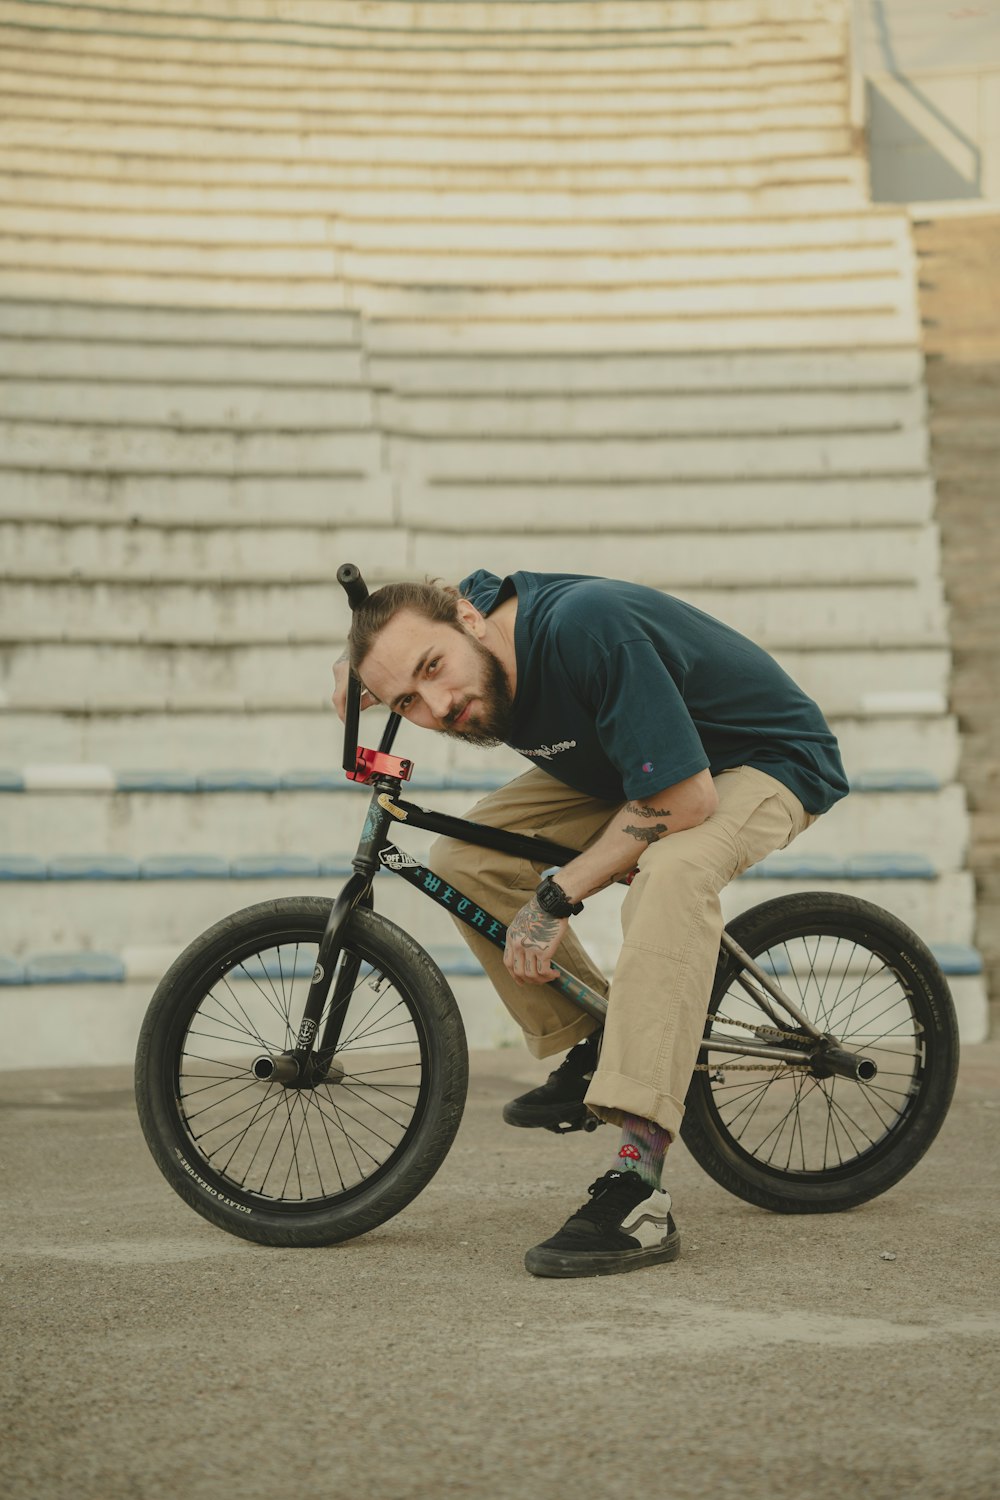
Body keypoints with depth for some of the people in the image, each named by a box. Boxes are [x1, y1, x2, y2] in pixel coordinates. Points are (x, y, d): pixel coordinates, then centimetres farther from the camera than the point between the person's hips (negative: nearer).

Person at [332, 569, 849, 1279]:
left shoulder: (585, 628, -38)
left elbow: (685, 800, -35)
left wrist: (557, 895, -26)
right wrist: (360, 666, -8)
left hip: (767, 761, -8)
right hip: (624, 765, 8)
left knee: (670, 872, -38)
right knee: (464, 861, -6)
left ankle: (639, 1190, -43)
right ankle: (591, 1050, 11)